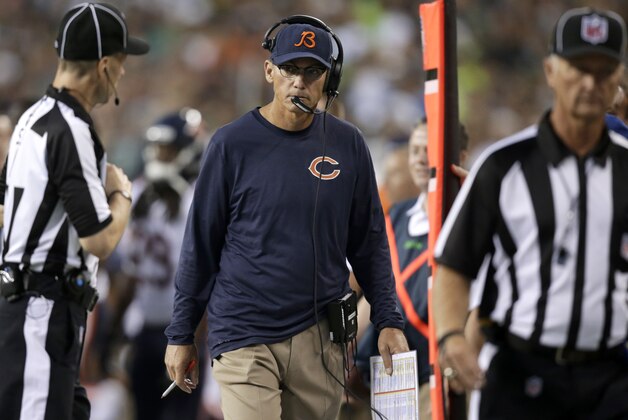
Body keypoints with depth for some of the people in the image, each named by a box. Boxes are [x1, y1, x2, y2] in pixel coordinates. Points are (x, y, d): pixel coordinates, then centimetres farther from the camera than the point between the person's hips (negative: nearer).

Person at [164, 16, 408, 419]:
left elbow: (370, 241, 12)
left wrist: (389, 321, 6)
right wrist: (181, 334, 4)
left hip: (321, 338, 3)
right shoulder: (232, 144, -3)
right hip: (245, 340, -3)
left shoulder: (348, 144, 5)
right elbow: (200, 245, 2)